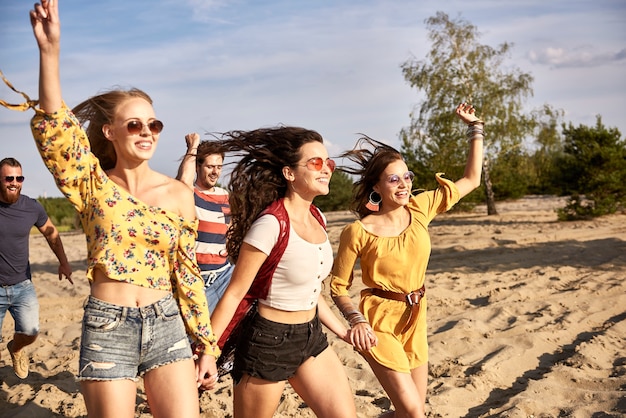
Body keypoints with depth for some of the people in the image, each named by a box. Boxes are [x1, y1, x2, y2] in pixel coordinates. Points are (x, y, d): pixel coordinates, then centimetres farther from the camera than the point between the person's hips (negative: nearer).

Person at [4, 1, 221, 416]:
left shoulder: (178, 193, 3)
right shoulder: (94, 185, -1)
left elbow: (188, 272, 6)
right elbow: (53, 130, -19)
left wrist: (207, 346, 6)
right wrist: (50, 49, -29)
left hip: (167, 324, 2)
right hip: (107, 328, -1)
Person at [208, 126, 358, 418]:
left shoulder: (316, 218, 3)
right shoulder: (271, 224, -22)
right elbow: (234, 293, -18)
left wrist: (341, 331, 18)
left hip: (311, 336, 8)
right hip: (269, 341, -8)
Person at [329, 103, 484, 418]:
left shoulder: (420, 208, -3)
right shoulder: (358, 232, -15)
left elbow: (471, 180, 5)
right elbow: (338, 287, -6)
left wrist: (475, 127, 2)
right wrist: (356, 320, -23)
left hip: (415, 320, 6)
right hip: (378, 322, -5)